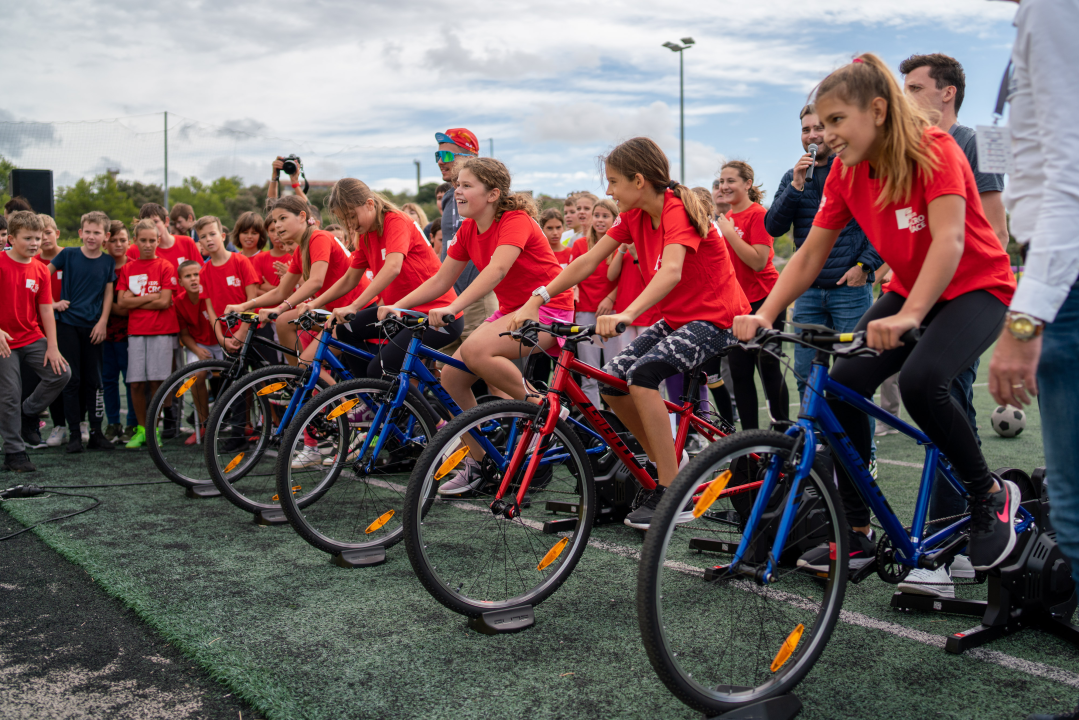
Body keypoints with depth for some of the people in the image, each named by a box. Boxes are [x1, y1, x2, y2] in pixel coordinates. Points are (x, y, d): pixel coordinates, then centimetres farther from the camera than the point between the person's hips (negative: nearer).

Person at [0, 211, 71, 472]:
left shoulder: (40, 270, 4)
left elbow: (46, 310, 3)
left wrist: (52, 347, -3)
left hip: (33, 338, 4)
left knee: (61, 373, -10)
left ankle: (28, 413, 15)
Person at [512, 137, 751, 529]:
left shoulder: (677, 211, -21)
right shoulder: (634, 216, 3)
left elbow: (671, 271, -40)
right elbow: (587, 262, 0)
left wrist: (627, 315, -55)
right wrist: (535, 302, -8)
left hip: (715, 319, -8)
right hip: (676, 317, 8)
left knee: (642, 373, -28)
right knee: (612, 380, -7)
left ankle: (673, 497, -20)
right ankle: (665, 459, 15)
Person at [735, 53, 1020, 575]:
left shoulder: (933, 150, -21)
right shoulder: (846, 173, -4)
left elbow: (948, 239, -33)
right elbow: (810, 254, -6)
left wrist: (909, 316, -48)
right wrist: (764, 314, -21)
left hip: (976, 287, -6)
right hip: (908, 291, 6)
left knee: (920, 380, -33)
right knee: (843, 382, -14)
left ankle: (992, 496, -5)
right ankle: (856, 531, 0)